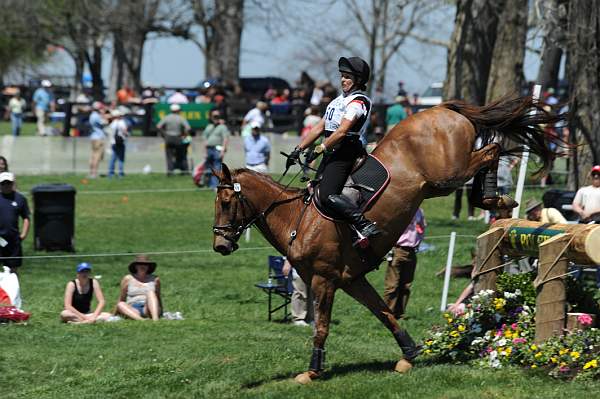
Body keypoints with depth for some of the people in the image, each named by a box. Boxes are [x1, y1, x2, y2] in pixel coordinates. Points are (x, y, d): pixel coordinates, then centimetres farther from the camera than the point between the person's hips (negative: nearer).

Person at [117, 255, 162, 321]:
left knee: (150, 293, -27)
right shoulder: (128, 279, 11)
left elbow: (158, 298, 21)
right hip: (133, 311, 0)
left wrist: (160, 312, 25)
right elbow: (121, 299, 15)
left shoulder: (154, 279, 12)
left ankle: (155, 318, -51)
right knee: (120, 305, -31)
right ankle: (140, 319, -57)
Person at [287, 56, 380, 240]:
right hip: (332, 154, 10)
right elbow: (319, 128, 21)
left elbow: (342, 131, -21)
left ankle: (365, 225, -28)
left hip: (344, 154, -10)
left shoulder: (358, 101, -10)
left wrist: (321, 148, -19)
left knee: (327, 195, -23)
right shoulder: (340, 101, 21)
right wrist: (299, 149, 15)